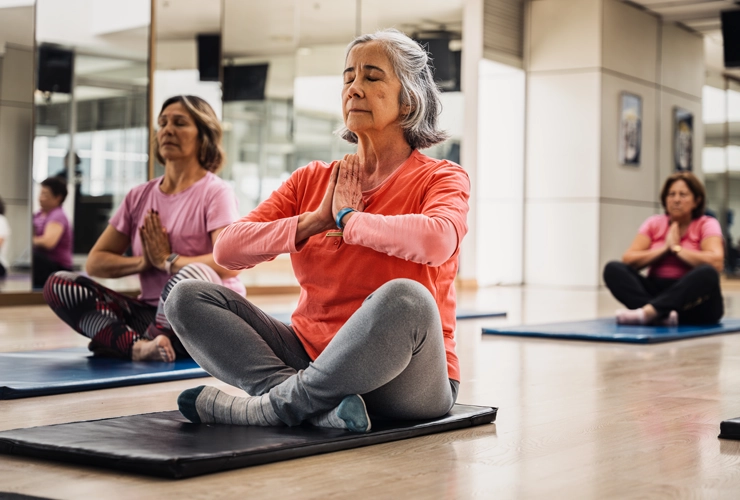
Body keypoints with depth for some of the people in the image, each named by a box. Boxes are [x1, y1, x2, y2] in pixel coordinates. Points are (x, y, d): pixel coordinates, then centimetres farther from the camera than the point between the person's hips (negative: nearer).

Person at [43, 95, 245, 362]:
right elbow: (95, 262, 10)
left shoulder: (215, 192, -4)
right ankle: (139, 345, -31)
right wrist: (143, 262, -9)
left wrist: (167, 260, -12)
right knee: (58, 285, -9)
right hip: (153, 311, 6)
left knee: (192, 275, -39)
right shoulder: (140, 196, 13)